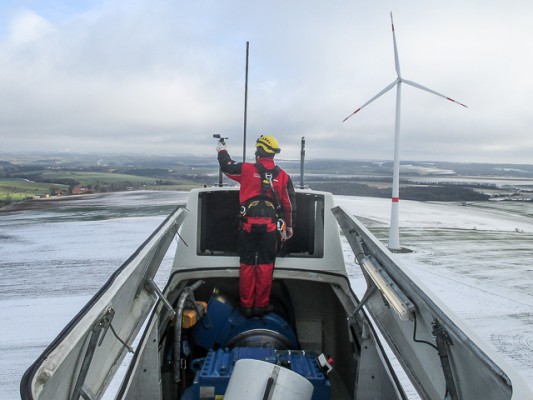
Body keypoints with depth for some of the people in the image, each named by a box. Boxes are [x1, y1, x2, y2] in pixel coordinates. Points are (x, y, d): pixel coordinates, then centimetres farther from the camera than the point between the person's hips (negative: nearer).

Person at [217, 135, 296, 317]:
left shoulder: (247, 169, -5)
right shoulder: (283, 176, 2)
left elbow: (227, 166, 12)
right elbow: (289, 203, 5)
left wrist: (222, 149, 31)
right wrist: (289, 226, 15)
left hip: (248, 224, -1)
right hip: (270, 226, 1)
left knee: (247, 264, 9)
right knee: (265, 265, 9)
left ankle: (246, 305, 15)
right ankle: (261, 305, 15)